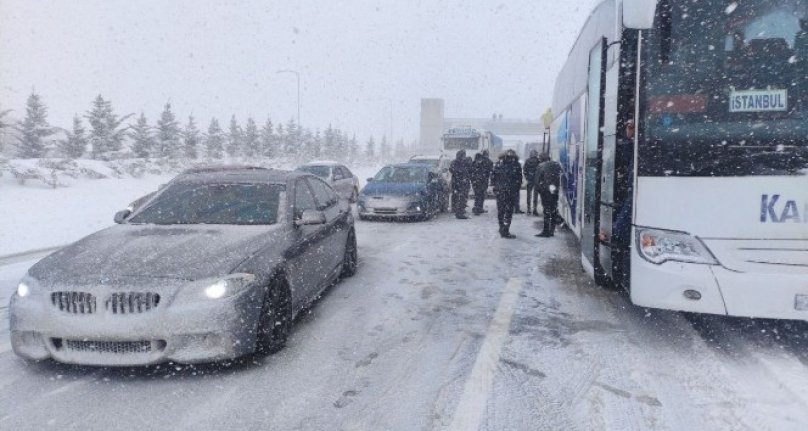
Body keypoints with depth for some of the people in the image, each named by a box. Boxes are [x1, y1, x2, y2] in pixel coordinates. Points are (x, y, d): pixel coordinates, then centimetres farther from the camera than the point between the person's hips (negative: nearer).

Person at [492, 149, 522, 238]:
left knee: (500, 211, 14)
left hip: (499, 191, 3)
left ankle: (502, 229, 24)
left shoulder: (498, 164, 6)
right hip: (511, 192, -3)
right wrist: (517, 190, 7)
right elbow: (519, 180, -2)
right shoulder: (516, 165, -2)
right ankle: (505, 231, -4)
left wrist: (495, 187, 11)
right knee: (509, 211, 0)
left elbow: (493, 177, 4)